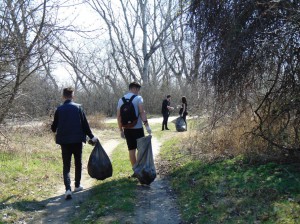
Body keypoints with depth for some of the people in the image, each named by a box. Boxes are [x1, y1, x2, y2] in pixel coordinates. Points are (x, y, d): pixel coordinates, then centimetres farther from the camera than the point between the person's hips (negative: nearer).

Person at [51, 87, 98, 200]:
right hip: (77, 140, 0)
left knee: (66, 165, 2)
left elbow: (54, 126, 6)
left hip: (64, 141, 0)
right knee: (78, 163, 17)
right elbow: (84, 123, -5)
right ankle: (77, 185, 27)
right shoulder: (78, 107, -4)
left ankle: (68, 189, -14)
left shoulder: (59, 109, -1)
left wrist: (54, 129, 30)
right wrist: (91, 136, 4)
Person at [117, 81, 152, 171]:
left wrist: (121, 130, 11)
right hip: (137, 128, -5)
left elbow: (118, 116, 7)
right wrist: (146, 125, -19)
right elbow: (142, 112, -18)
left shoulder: (121, 100, 9)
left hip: (127, 129, 5)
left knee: (131, 149, 9)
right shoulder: (138, 98, -7)